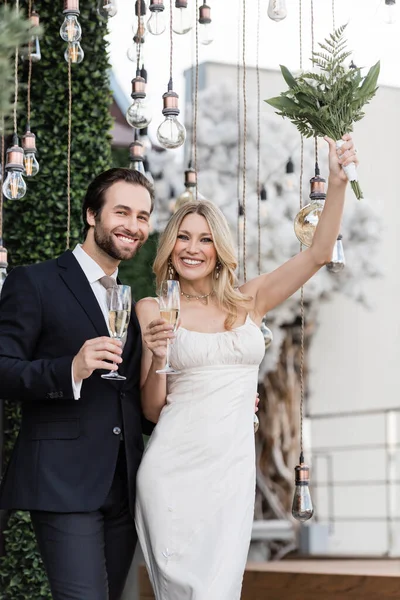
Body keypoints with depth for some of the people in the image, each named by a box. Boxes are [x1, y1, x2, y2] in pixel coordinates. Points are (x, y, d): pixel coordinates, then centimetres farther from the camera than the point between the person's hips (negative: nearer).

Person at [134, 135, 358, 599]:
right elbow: (152, 409, 3)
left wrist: (337, 183, -7)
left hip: (233, 470, 2)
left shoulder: (248, 302, 9)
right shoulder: (152, 311, 2)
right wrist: (158, 357, -15)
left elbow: (318, 253, 3)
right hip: (173, 469, -2)